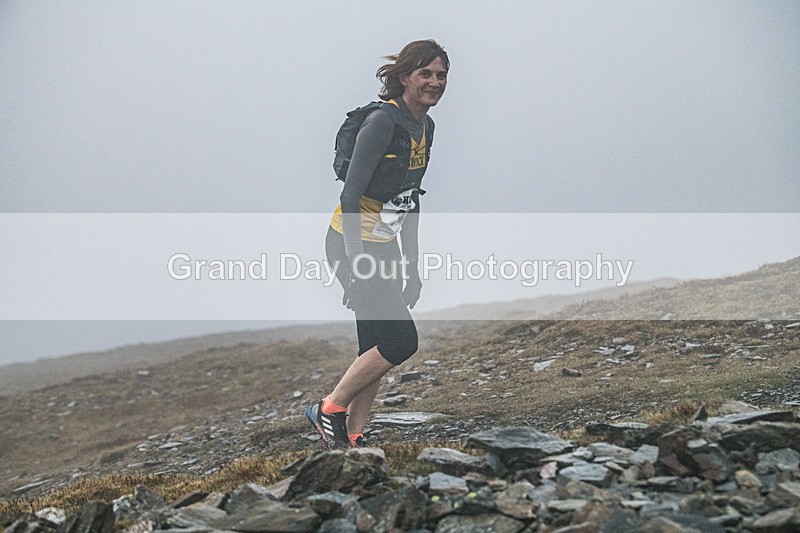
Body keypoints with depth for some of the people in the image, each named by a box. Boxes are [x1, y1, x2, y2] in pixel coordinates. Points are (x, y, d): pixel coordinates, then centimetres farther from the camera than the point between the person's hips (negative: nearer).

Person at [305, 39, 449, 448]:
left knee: (377, 351, 9)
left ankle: (351, 440, 17)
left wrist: (411, 264, 17)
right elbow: (350, 196, -22)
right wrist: (356, 267, -27)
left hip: (383, 246, 9)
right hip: (352, 244, -9)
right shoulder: (382, 121, -18)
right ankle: (329, 410, 7)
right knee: (401, 342, -10)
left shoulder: (426, 127, 9)